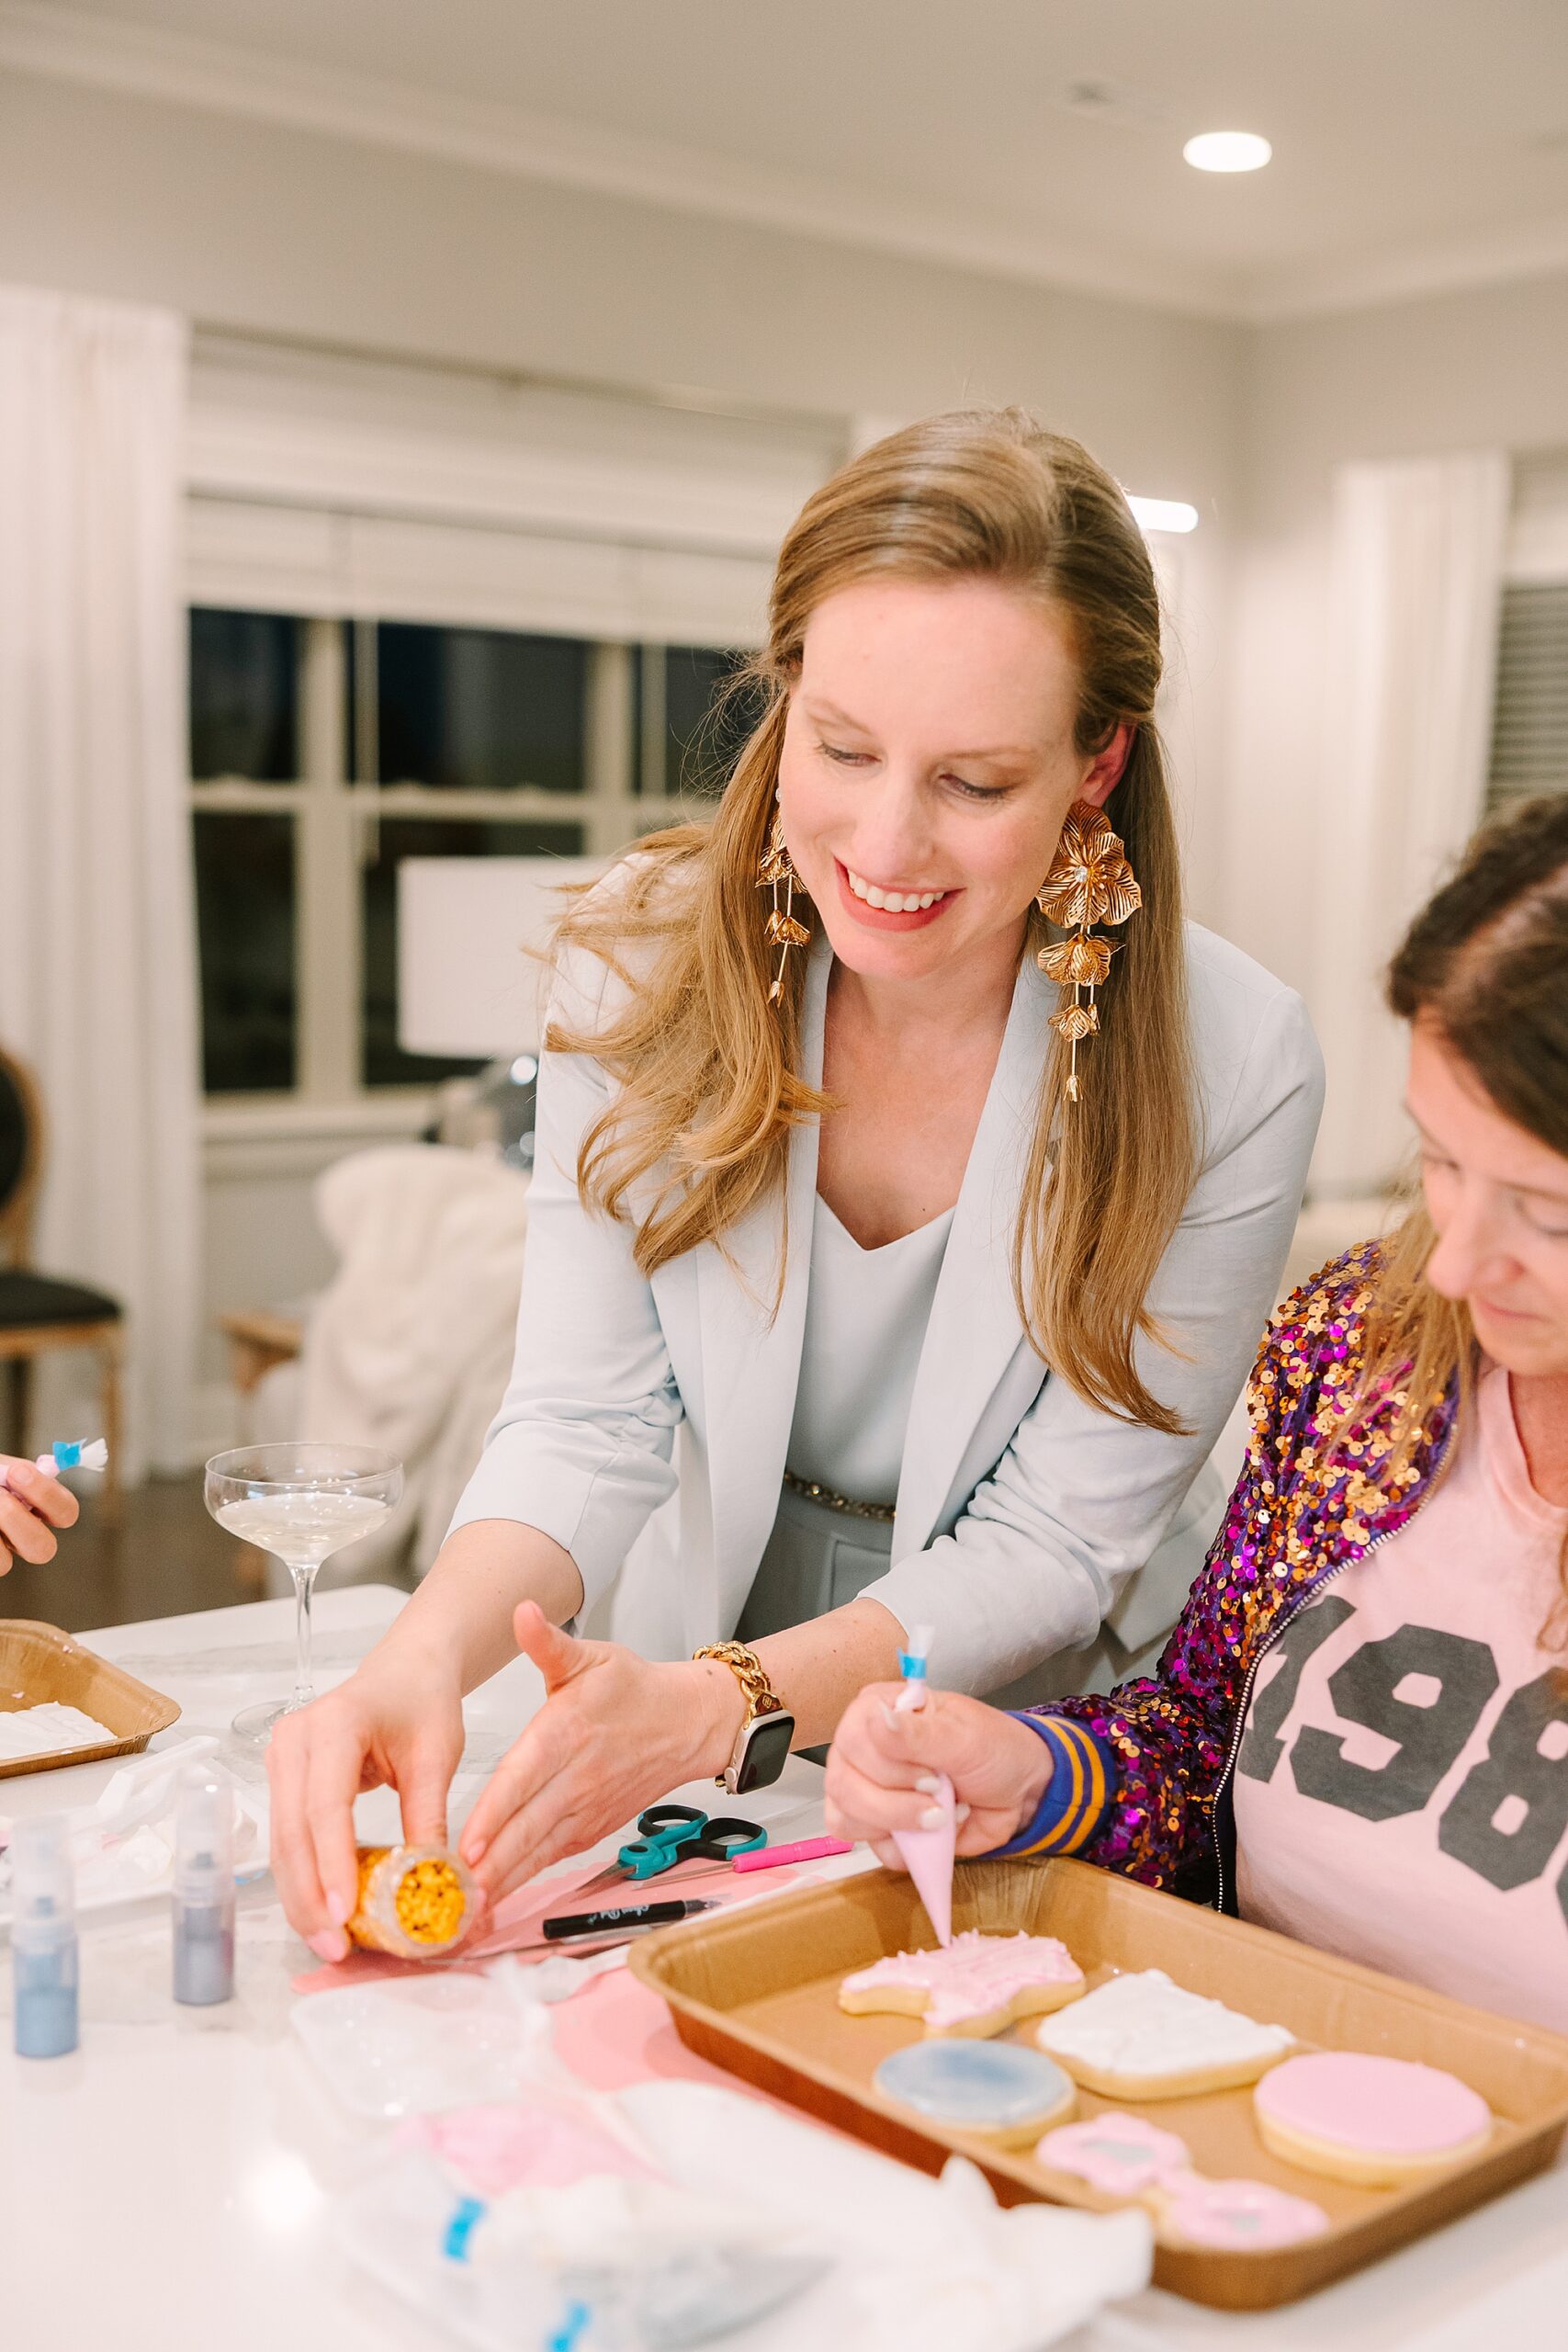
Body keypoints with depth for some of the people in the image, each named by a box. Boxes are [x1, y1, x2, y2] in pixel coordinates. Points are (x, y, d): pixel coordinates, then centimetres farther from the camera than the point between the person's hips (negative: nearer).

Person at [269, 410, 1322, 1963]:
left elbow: (1050, 1545, -15)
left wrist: (720, 1706, -31)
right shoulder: (643, 959, -12)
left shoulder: (1231, 1070, -18)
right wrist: (427, 1657, -33)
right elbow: (587, 1420, -13)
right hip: (677, 1734, 2)